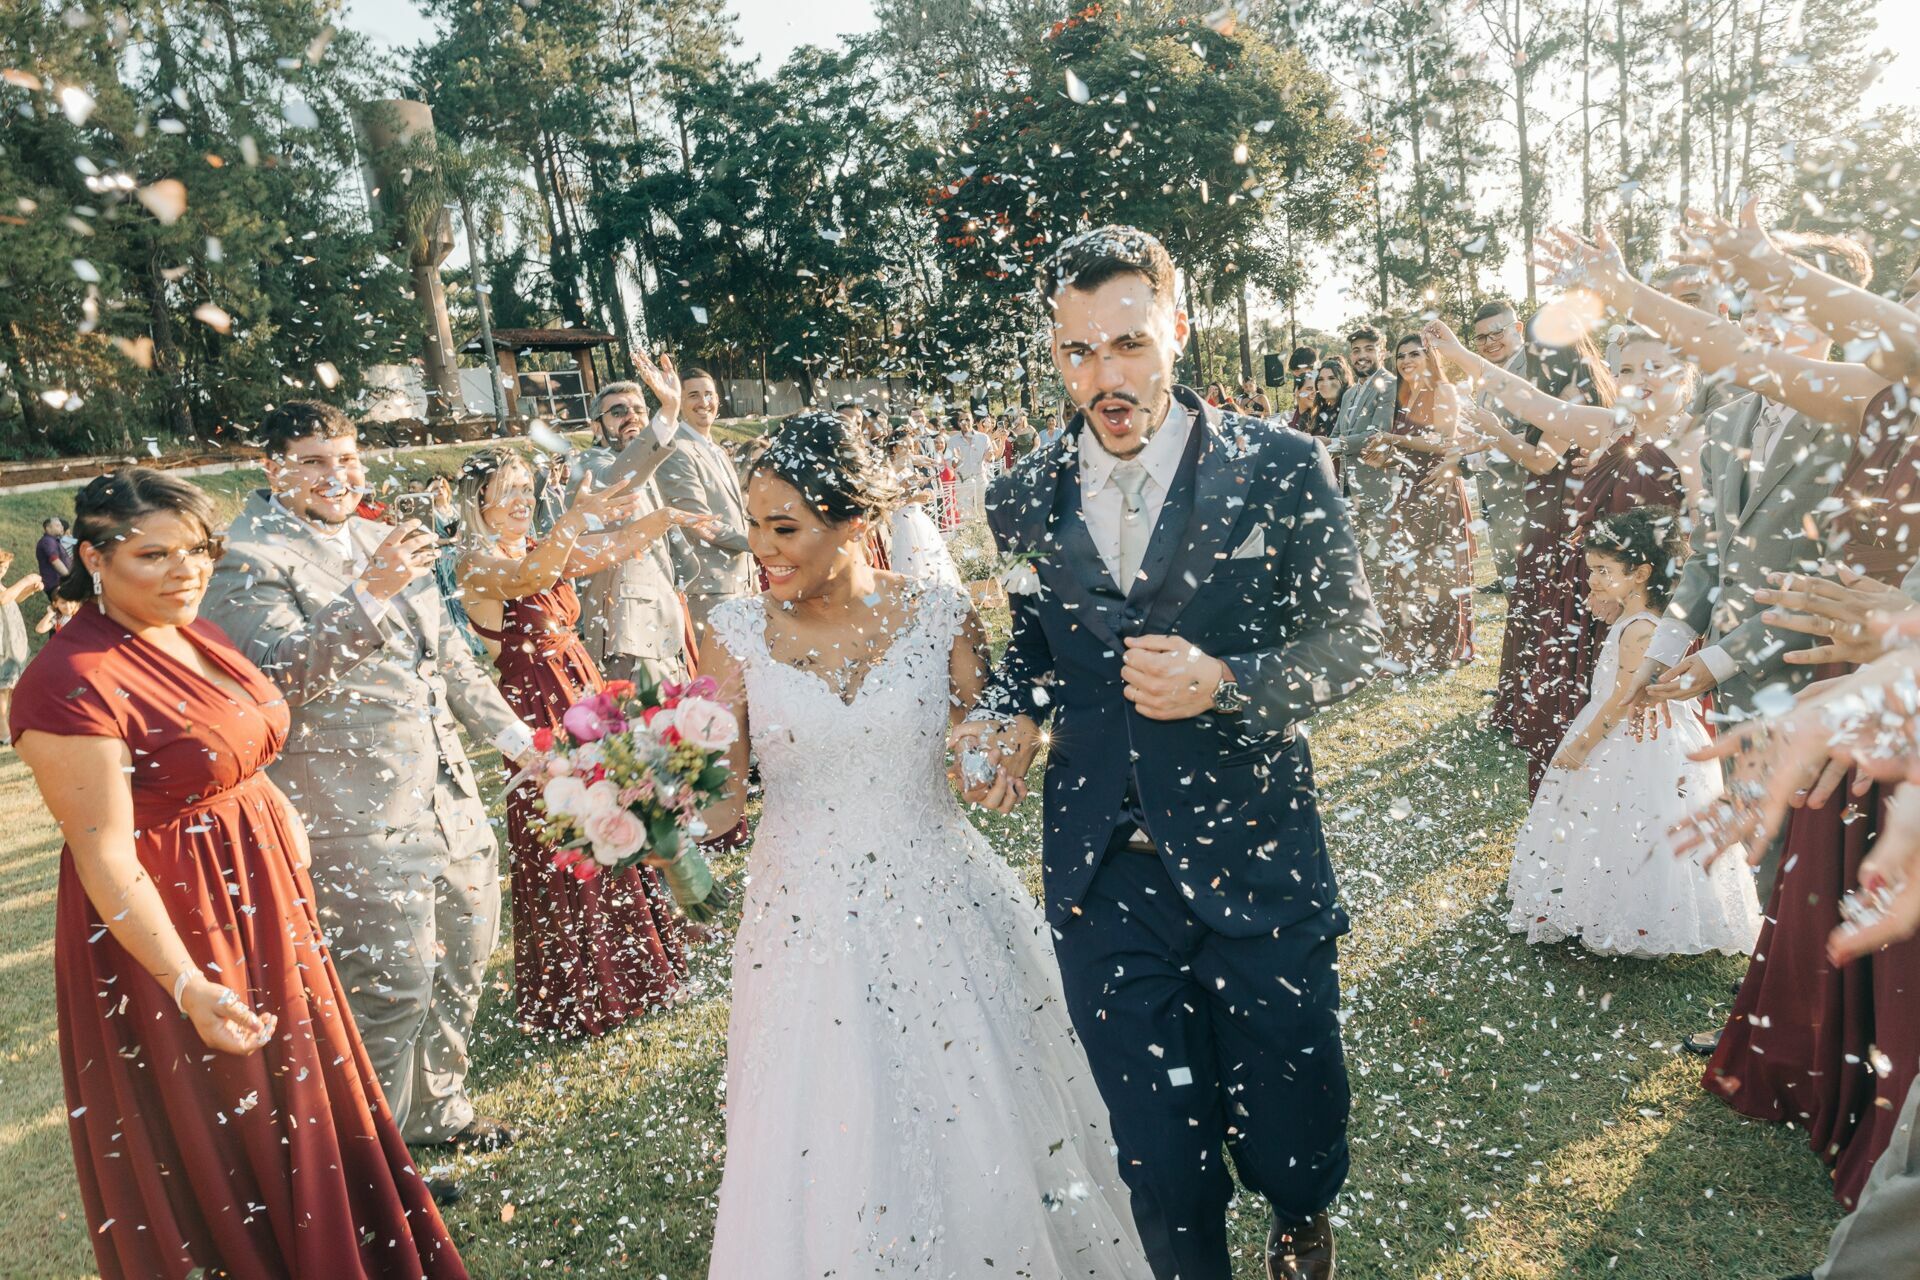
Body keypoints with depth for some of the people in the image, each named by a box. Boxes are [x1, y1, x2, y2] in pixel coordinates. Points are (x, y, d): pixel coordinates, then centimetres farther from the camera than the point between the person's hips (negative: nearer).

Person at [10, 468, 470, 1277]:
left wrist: (289, 825, 7)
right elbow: (105, 859, -24)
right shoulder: (72, 682, -23)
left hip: (265, 900, 9)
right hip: (167, 925, -8)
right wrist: (189, 989, -28)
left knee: (298, 1103, 24)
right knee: (217, 1152, 11)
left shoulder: (196, 635, 3)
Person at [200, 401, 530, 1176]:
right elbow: (280, 672, -22)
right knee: (393, 981, -5)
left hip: (447, 792, 8)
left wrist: (515, 737, 19)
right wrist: (369, 594, -33)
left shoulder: (384, 542, 14)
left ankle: (437, 1109, 38)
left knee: (464, 954, 17)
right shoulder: (250, 558, -9)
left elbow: (450, 655, 20)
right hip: (356, 813, -8)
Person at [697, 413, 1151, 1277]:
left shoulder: (941, 617, -4)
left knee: (977, 1155, 13)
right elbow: (723, 796, 1)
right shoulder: (741, 633, -2)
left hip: (941, 918, 0)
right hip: (806, 934, 0)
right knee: (819, 1170, 8)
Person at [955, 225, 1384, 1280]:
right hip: (1101, 873, 2)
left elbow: (1351, 637, -3)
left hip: (1255, 859, -1)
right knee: (1158, 1147, 13)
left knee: (1291, 1104, 18)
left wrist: (1228, 684, -19)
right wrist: (1012, 713, -5)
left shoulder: (1275, 468, -7)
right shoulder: (1027, 502, 1)